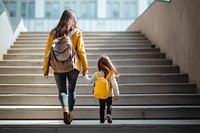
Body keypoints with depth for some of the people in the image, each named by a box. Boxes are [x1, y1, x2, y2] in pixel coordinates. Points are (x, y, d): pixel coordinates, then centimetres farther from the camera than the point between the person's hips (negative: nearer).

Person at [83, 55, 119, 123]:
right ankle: (108, 114, -9)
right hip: (109, 95, -1)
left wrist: (85, 76, 17)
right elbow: (114, 84, -13)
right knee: (109, 105, 18)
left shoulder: (97, 74, -8)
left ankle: (102, 119, 18)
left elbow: (89, 81, 0)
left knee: (102, 107, 19)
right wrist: (116, 94, -5)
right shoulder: (111, 74, -13)